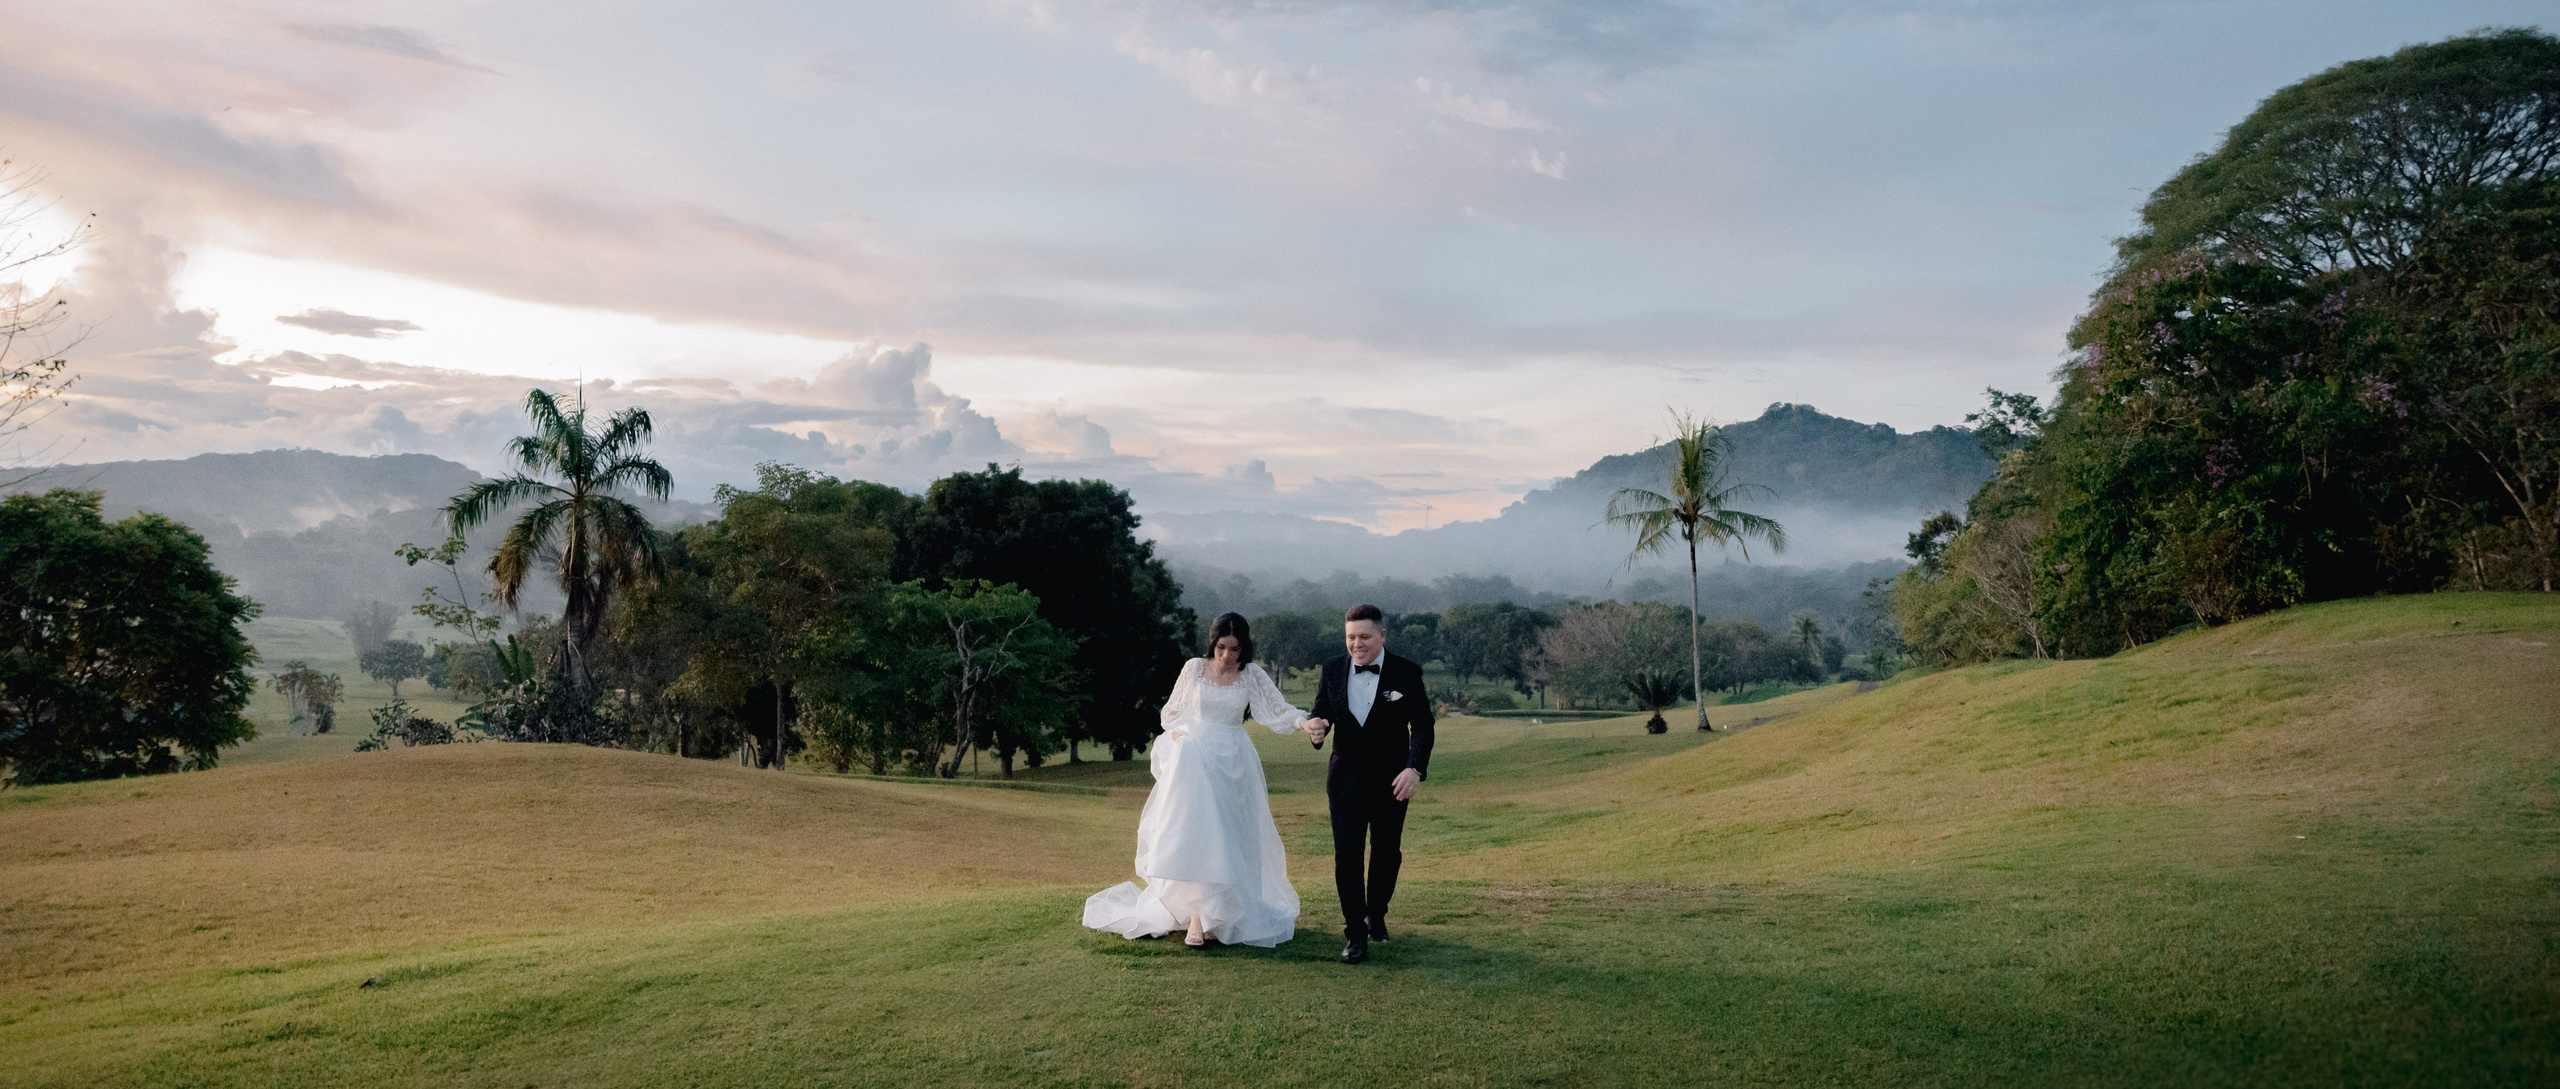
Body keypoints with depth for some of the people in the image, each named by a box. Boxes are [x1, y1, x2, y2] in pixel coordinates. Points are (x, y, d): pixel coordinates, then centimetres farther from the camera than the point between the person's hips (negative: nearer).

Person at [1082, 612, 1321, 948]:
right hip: (1194, 761, -1)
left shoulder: (1252, 676, 0)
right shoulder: (1194, 668, 0)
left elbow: (1278, 710, -8)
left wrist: (1304, 722, -25)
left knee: (1234, 838, 5)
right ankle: (1197, 914, -10)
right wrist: (1179, 734, -5)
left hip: (1232, 764, 1)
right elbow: (1172, 711, 11)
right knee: (1194, 834, -11)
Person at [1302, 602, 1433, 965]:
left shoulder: (1407, 672, -7)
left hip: (1392, 781, -1)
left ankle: (1376, 914, 38)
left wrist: (1415, 768, -23)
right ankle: (1356, 934, 2)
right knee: (1346, 855, -6)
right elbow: (1322, 713, 5)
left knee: (1386, 854, 13)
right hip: (1346, 780, 1)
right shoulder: (1333, 670, 0)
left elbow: (1422, 726, -7)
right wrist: (1316, 727, -21)